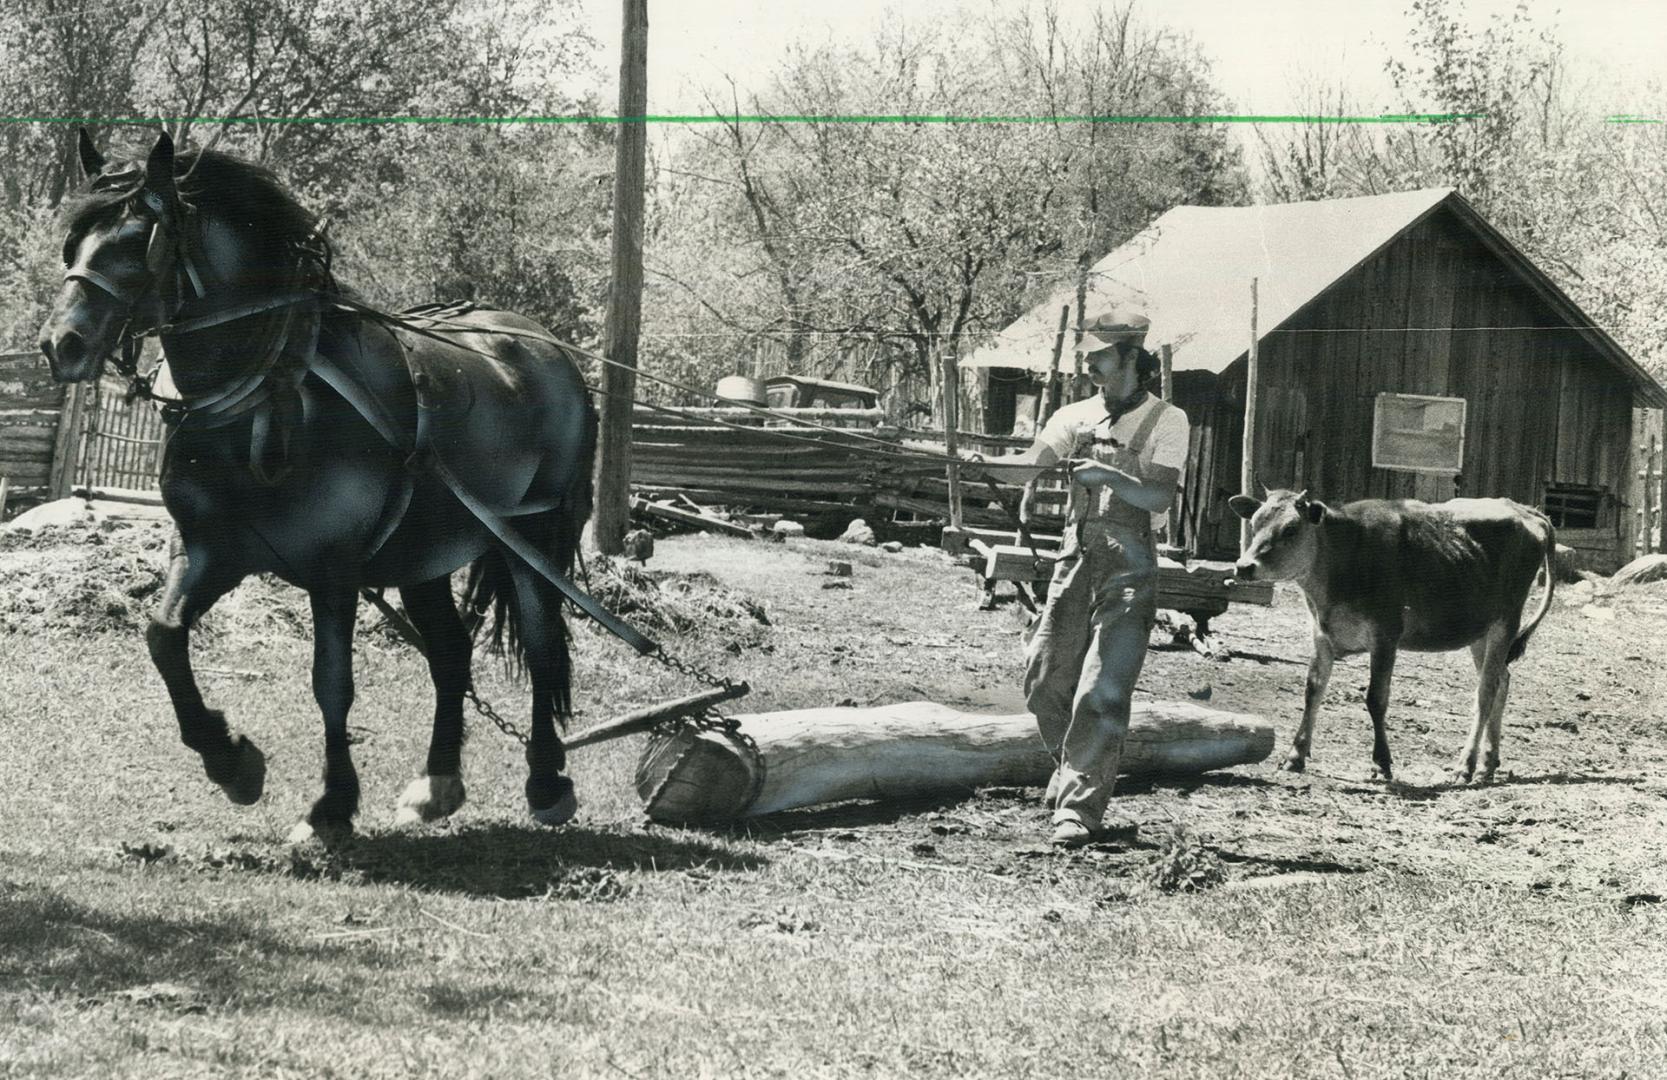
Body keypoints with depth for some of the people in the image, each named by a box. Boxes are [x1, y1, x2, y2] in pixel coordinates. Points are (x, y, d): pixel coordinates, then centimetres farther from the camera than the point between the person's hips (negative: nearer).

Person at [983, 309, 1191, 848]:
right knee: (1045, 677, 5)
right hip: (1075, 559, 5)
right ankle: (1074, 767, 30)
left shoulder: (1165, 420, 0)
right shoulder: (1077, 416, 13)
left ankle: (1079, 807, -11)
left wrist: (1109, 475, -25)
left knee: (1102, 692, -13)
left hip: (1128, 566, -5)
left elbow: (1161, 496, -10)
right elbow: (1030, 465, 2)